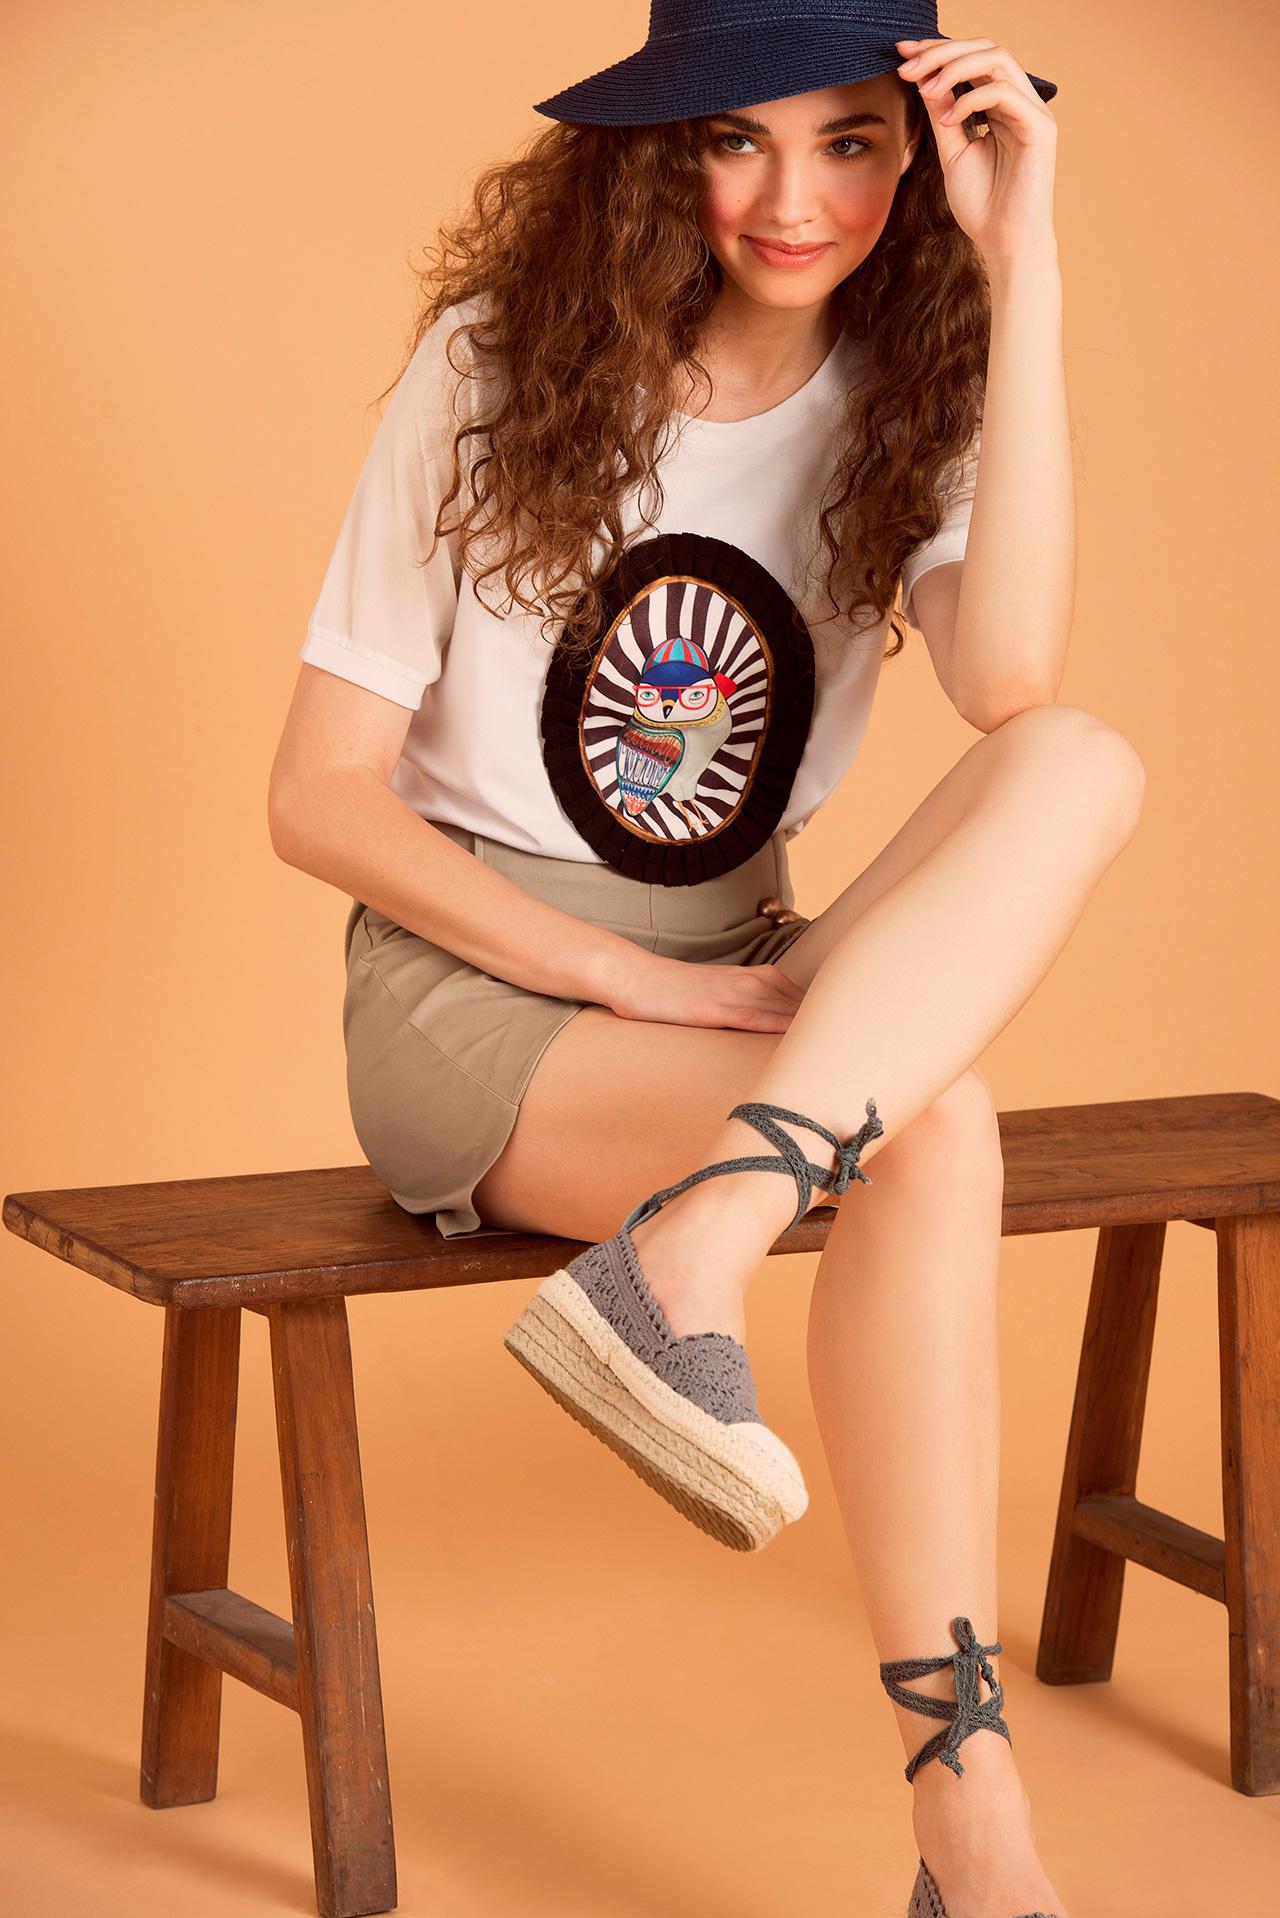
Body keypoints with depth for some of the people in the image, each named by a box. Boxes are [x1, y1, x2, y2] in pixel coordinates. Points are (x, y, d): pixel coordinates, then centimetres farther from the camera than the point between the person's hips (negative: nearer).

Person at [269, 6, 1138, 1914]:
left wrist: (1022, 267, -21)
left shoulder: (912, 394, 2)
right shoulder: (497, 369, -6)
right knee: (930, 1138, -31)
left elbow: (1011, 685, -20)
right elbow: (321, 796, -7)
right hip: (474, 983, -4)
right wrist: (627, 979, -18)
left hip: (749, 985, 4)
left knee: (1084, 763, -27)